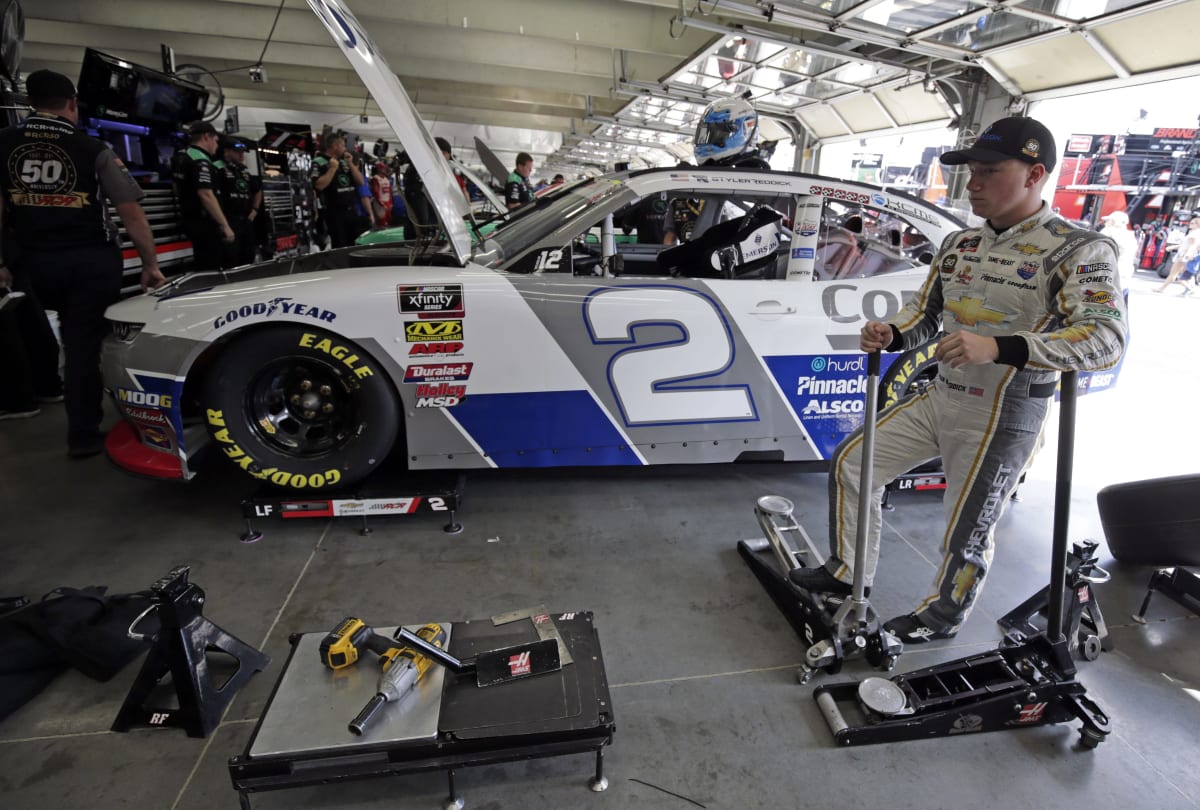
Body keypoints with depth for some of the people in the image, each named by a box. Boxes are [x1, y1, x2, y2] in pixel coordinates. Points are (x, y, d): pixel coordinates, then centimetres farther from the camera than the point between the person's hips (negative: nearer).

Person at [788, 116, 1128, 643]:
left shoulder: (1079, 250, -13)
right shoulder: (957, 244, 7)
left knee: (966, 533, 6)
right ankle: (847, 571, 25)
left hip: (1003, 417, -6)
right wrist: (891, 335, -12)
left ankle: (944, 614, 35)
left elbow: (1106, 338, -25)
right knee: (851, 461, 7)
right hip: (939, 398, 7)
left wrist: (998, 347, -40)